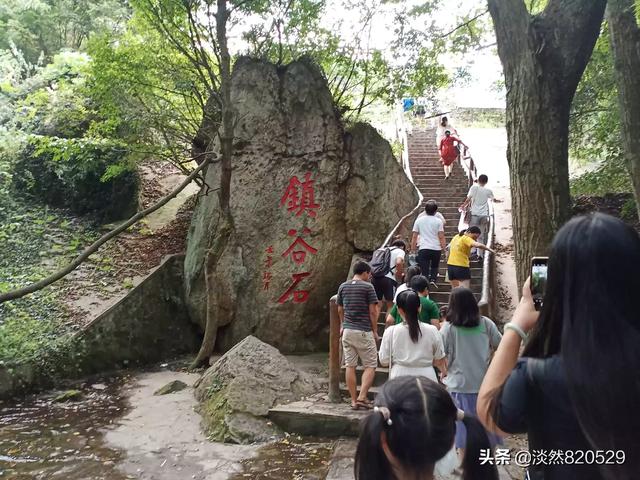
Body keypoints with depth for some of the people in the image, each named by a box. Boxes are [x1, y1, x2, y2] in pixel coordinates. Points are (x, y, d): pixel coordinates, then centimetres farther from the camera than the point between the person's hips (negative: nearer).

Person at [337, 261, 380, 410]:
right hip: (364, 331, -5)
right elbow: (373, 311, -8)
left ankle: (353, 400, 12)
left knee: (350, 366, 8)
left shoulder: (343, 287, 8)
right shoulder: (368, 287, -7)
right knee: (370, 366, 5)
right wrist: (375, 331, 1)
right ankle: (362, 397, -5)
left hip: (347, 331, 5)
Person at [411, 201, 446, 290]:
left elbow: (414, 237, 6)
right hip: (436, 249, 0)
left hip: (423, 249, 0)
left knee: (424, 269, 3)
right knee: (435, 266, 23)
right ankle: (433, 279, 4)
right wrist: (444, 248, 5)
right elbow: (441, 237, -4)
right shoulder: (438, 221, -1)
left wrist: (412, 249, 14)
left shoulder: (419, 220, 4)